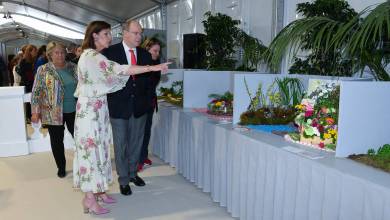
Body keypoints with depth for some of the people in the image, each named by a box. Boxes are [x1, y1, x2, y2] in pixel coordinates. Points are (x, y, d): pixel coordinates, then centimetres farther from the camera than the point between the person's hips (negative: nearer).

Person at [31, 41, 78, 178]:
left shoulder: (73, 67, 4)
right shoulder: (43, 70, -5)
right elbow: (36, 92, -4)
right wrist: (35, 112, -9)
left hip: (74, 111, 2)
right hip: (53, 113, -2)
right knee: (57, 141, 9)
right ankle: (61, 167, 26)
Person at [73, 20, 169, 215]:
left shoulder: (92, 56, 15)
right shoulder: (92, 56, -17)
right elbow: (118, 70, -29)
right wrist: (153, 68, -29)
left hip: (98, 109, 10)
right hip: (90, 110, -10)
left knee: (99, 148, 13)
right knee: (91, 150, -3)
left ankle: (98, 190, 25)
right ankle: (89, 199, 8)